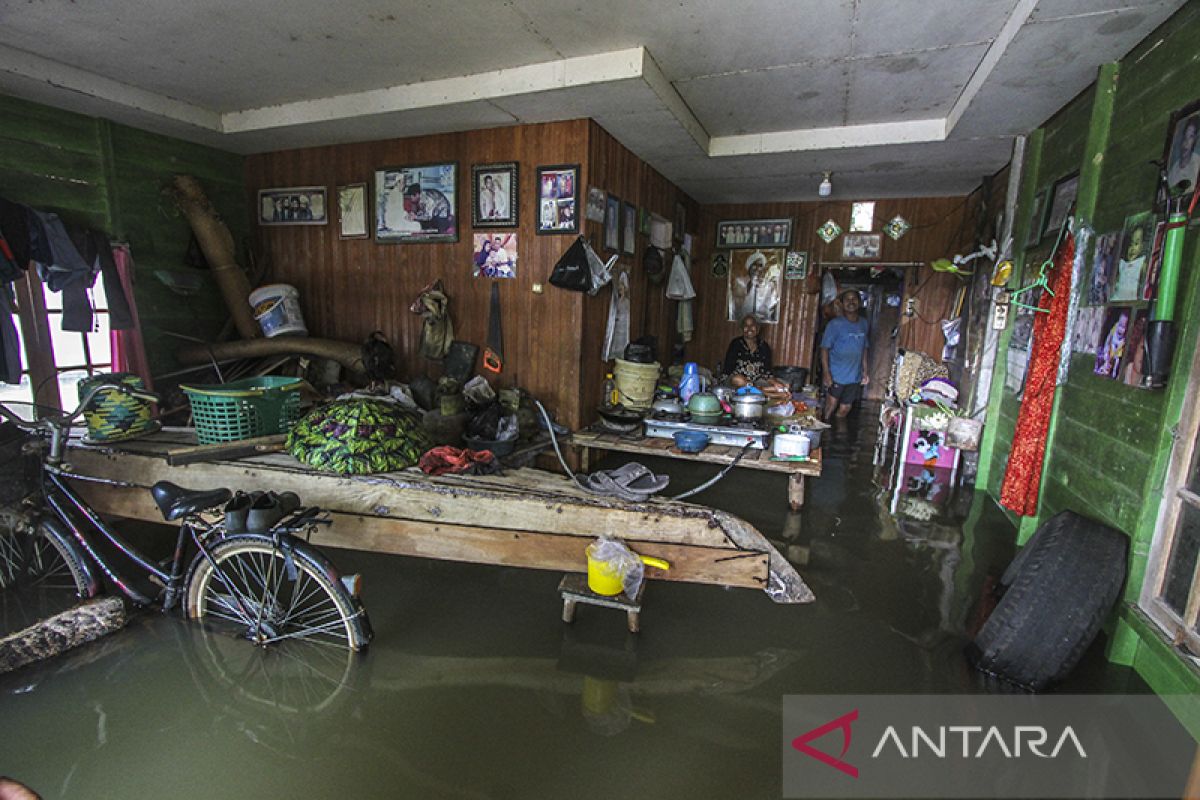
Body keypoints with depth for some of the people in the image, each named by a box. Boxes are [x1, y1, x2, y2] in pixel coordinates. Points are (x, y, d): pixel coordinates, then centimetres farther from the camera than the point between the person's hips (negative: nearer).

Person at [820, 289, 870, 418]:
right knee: (830, 407, 0)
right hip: (836, 375, -5)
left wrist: (865, 371, 12)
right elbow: (825, 348, -11)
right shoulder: (835, 324, -10)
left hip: (854, 377, 5)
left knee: (845, 408, 11)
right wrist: (826, 373, -18)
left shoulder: (864, 324, 6)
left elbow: (864, 348, 14)